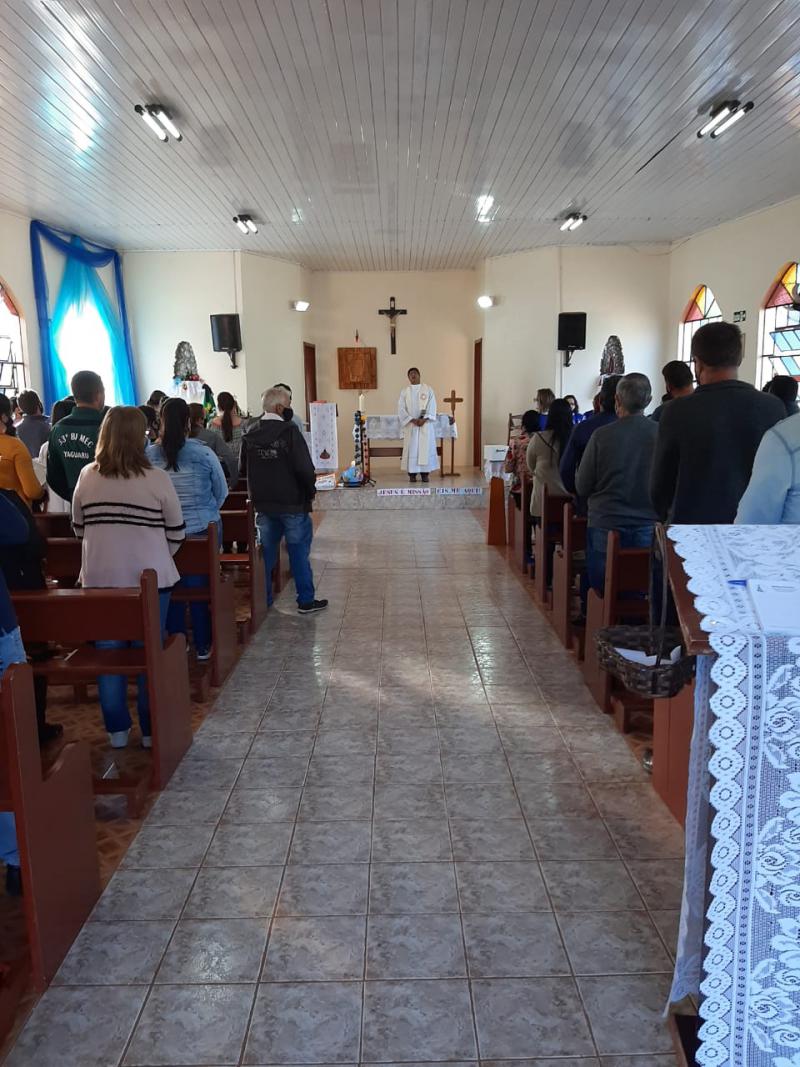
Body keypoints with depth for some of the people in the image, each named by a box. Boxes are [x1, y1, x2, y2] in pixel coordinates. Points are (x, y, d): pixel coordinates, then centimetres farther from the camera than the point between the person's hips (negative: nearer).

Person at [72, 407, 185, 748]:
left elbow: (79, 528, 10)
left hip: (99, 578, 3)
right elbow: (176, 533, -2)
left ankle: (117, 730, 22)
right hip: (148, 578, -2)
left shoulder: (86, 476, -1)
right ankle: (152, 730, 18)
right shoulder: (157, 479, -10)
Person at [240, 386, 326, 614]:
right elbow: (304, 468, -18)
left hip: (262, 503, 5)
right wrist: (310, 492, -3)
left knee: (266, 551, 14)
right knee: (299, 552, 4)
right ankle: (306, 601, 10)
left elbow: (243, 469, 10)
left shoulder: (250, 433, 3)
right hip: (292, 502, -5)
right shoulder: (289, 431, -14)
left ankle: (263, 599, 19)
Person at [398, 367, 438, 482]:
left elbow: (432, 407, -1)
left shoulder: (428, 390, 5)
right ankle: (412, 473, 1)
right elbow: (401, 409, -1)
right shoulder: (405, 391, 6)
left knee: (425, 447, -2)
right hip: (411, 425, 0)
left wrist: (424, 419, -15)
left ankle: (425, 473, 3)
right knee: (411, 448, -2)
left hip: (426, 424, 0)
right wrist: (412, 420, -13)